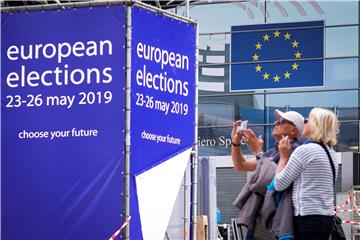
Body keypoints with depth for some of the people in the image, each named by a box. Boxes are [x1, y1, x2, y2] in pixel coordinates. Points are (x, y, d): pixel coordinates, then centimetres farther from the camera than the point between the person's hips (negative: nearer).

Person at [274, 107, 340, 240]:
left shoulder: (304, 150, -12)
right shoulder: (331, 152, 13)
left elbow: (279, 184, -8)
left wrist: (284, 156, 3)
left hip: (308, 218, -8)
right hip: (327, 217, 8)